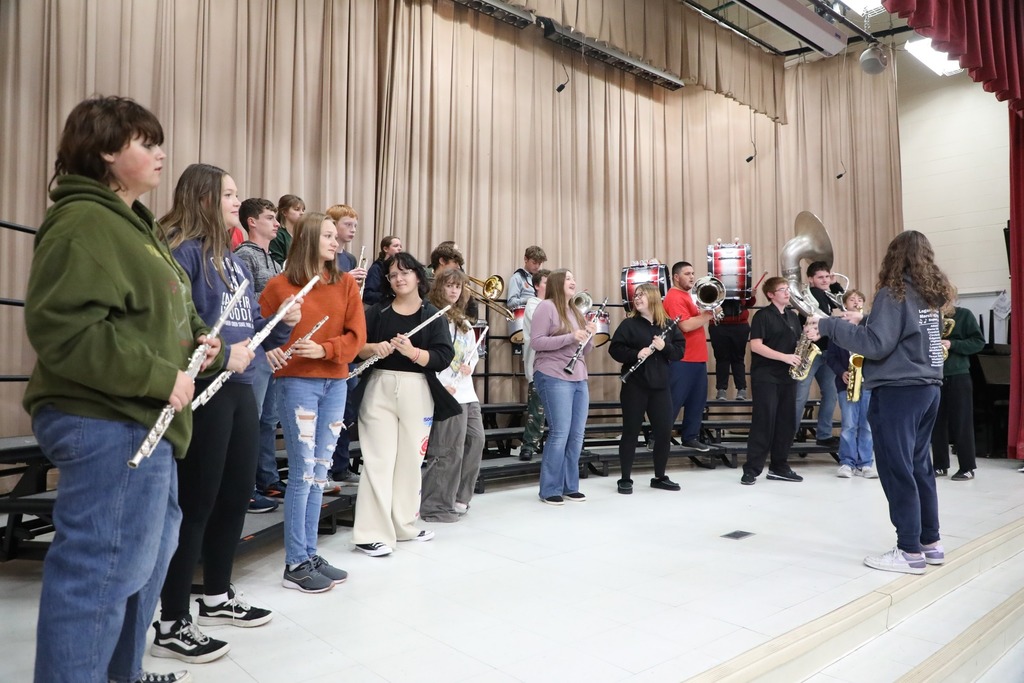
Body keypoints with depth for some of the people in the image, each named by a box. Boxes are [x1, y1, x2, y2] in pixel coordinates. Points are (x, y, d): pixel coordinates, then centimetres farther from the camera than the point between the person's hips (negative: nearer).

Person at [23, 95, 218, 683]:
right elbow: (63, 328, -25)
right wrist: (161, 377, -22)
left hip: (144, 420, 12)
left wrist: (195, 337, 7)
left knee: (152, 545, 22)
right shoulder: (82, 223, -14)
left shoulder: (134, 223, 19)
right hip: (107, 424, -11)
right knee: (102, 568, -4)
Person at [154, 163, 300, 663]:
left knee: (236, 493, 17)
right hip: (204, 389, -9)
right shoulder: (182, 251, -10)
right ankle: (172, 625, 12)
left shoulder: (231, 257, 18)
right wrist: (219, 355, -26)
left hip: (239, 387, 9)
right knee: (195, 502, -2)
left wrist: (284, 321, 4)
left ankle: (217, 597, 34)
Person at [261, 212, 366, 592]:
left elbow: (356, 335, 1)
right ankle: (295, 565, 8)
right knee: (302, 472, -4)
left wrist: (323, 349, -13)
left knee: (320, 473, 10)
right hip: (297, 383, -5)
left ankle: (310, 554, 22)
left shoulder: (346, 284, 8)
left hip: (335, 383, 5)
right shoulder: (280, 285, -3)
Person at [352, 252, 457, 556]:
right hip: (379, 390, -1)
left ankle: (403, 525, 24)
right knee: (378, 460, -5)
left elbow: (444, 357, -7)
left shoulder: (433, 315, 4)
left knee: (411, 459, 9)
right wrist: (374, 348, -17)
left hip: (418, 393, 1)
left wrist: (412, 351, -21)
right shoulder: (377, 311, 6)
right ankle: (372, 532, 0)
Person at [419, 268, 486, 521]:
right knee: (449, 450, -6)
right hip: (447, 393, -8)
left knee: (475, 440, 6)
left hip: (466, 391, 8)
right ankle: (436, 506, 6)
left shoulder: (463, 321, 18)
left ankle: (459, 497, 19)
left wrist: (469, 365, 4)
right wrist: (441, 385, -18)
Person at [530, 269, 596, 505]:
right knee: (560, 434, -7)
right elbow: (535, 342, -15)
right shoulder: (546, 307, -5)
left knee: (576, 435, 8)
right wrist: (570, 337, -20)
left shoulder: (576, 311, 18)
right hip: (554, 378, -8)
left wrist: (589, 336, -1)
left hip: (579, 379, 8)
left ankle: (570, 486, 19)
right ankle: (550, 489, 4)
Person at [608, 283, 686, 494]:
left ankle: (660, 477, 23)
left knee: (664, 431, 6)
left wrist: (665, 347, -13)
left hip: (660, 386, 4)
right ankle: (625, 479, 12)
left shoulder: (668, 325, 8)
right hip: (634, 386, -4)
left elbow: (679, 352, 6)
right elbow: (614, 349, -8)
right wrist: (636, 354, -22)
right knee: (631, 431, 2)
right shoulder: (629, 324, -2)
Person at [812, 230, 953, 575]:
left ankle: (910, 551, 3)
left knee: (897, 471, -2)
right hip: (928, 388, 8)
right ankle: (930, 543, 23)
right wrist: (858, 324, 19)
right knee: (919, 467, 16)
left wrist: (830, 325, -16)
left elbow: (877, 344, -19)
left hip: (898, 391, -8)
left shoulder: (894, 293, -12)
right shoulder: (931, 294, 12)